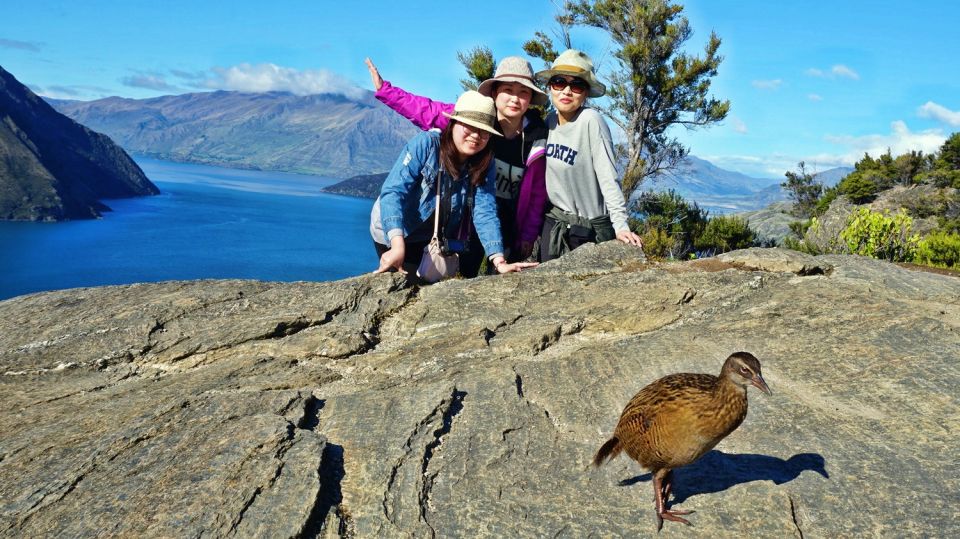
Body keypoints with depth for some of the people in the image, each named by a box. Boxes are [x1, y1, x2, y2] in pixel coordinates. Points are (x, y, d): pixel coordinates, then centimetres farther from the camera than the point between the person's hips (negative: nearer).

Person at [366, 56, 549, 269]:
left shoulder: (537, 139, -9)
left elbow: (538, 192, -3)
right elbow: (428, 112, -11)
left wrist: (528, 236, -2)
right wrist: (384, 89, -15)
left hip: (508, 223, 1)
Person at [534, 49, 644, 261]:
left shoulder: (591, 121, -17)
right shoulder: (550, 121, 1)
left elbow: (608, 178, -18)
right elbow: (541, 172, 8)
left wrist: (620, 226, -24)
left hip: (588, 230, -6)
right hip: (552, 223, 6)